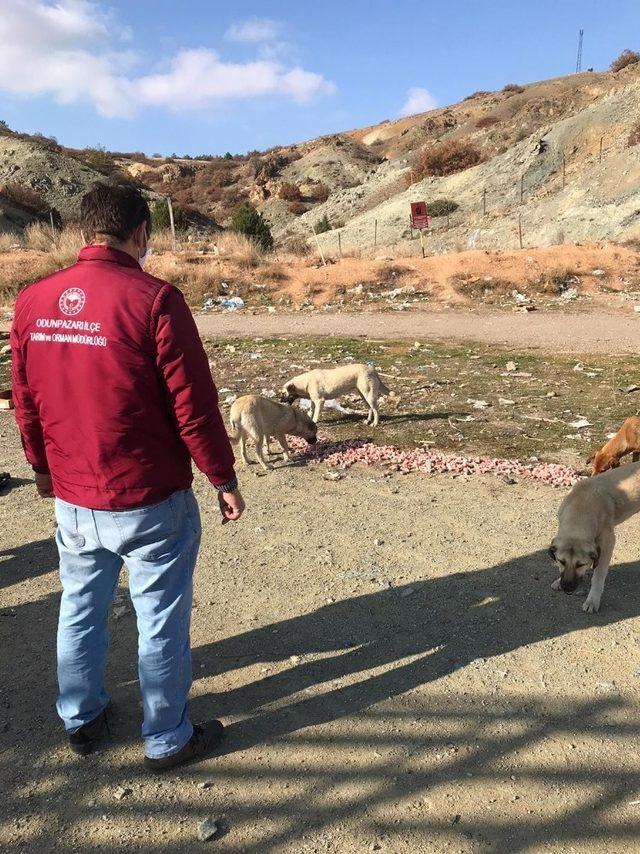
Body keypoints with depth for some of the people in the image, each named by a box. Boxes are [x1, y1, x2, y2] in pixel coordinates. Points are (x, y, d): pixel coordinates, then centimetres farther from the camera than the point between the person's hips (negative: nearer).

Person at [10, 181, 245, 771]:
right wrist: (224, 478, -4)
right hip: (149, 500, -5)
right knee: (161, 621, 11)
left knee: (80, 610, 22)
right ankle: (168, 740, 29)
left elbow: (26, 402, 9)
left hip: (71, 499, 6)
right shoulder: (154, 300, -17)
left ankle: (82, 720, 42)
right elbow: (193, 404, -15)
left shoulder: (32, 302, 1)